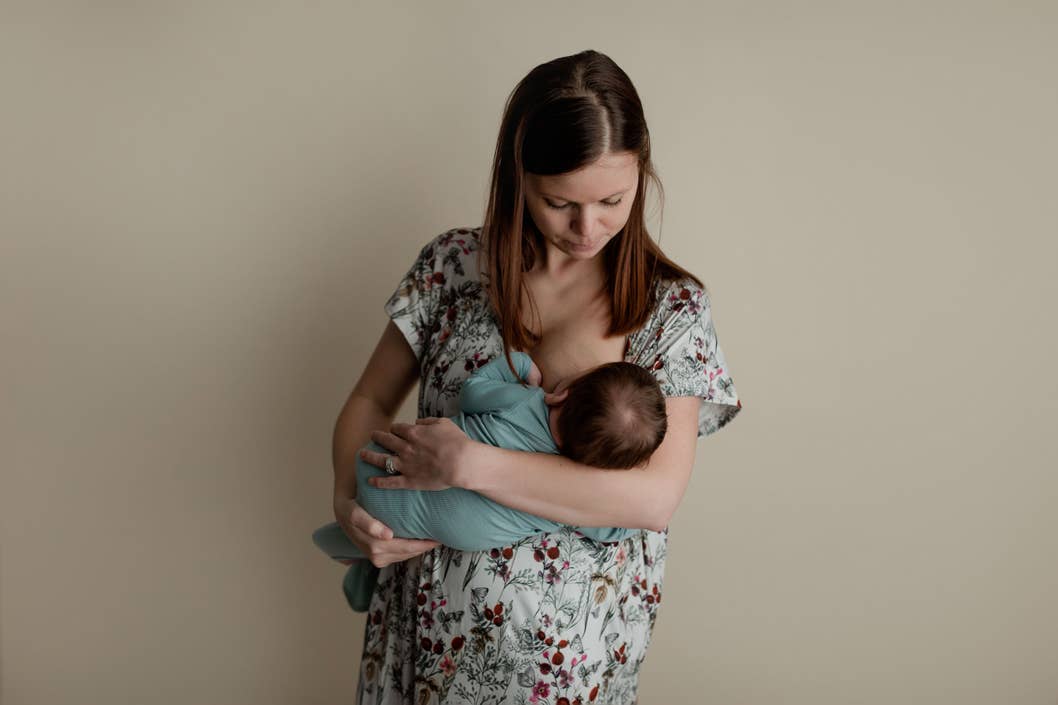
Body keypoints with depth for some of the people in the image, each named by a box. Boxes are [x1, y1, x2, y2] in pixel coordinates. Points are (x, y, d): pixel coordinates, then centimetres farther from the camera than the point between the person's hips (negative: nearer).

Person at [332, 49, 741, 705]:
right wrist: (350, 502, -15)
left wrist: (470, 464, -25)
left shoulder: (673, 306, -10)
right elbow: (370, 401, 5)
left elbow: (655, 497, -20)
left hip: (565, 639, -2)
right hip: (430, 615, 2)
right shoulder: (455, 263, -4)